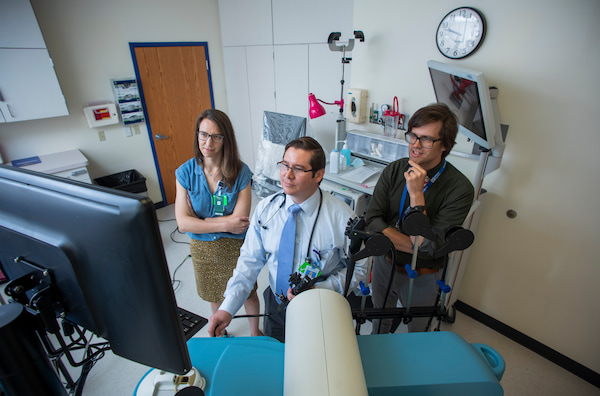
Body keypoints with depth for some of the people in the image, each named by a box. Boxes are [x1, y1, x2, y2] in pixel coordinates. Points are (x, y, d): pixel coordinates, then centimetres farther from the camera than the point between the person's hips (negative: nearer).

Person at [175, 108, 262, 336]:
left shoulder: (241, 172, -19)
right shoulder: (185, 172, -12)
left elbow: (240, 223, -24)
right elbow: (183, 223, -17)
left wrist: (199, 220, -19)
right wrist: (224, 224, -25)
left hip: (236, 246, -2)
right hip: (202, 248, 3)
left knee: (248, 293, 18)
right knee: (214, 295, 26)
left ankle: (255, 332, 50)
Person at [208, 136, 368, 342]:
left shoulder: (342, 216, -21)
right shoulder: (265, 208, -12)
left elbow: (357, 269, -11)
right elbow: (250, 260, -7)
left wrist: (317, 290, -24)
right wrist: (227, 308, -15)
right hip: (277, 307, 3)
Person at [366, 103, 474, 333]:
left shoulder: (460, 188, -23)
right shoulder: (394, 170, -12)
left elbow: (430, 247, -28)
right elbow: (372, 221, -16)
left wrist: (416, 194, -34)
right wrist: (415, 246, -26)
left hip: (421, 277, -3)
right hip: (385, 262, 3)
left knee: (417, 331, 25)